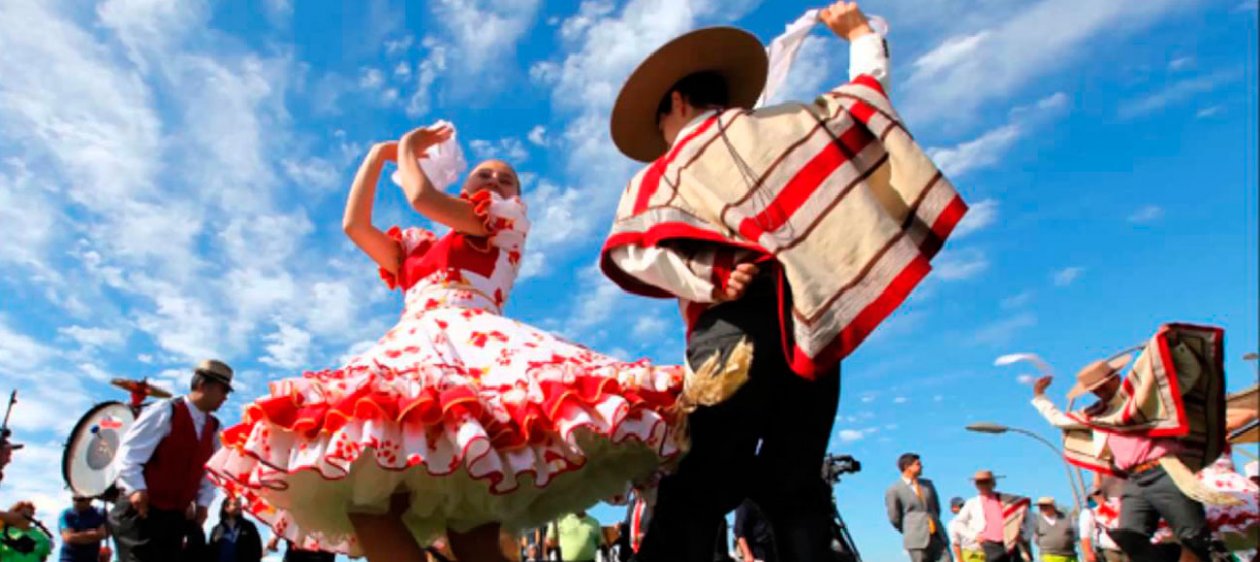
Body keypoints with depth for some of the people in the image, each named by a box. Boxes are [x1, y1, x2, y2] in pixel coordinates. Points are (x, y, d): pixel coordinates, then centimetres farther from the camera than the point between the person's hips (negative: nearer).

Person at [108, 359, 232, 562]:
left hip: (175, 516, 7)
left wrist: (203, 503, 3)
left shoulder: (213, 428, 9)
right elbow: (128, 452, -16)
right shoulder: (165, 412, -12)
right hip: (141, 512, -7)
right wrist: (136, 489, -26)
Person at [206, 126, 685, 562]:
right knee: (361, 496, -19)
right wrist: (379, 154, 33)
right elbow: (354, 225, 25)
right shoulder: (417, 245, 36)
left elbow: (425, 198, 6)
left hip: (471, 347, -5)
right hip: (409, 355, 6)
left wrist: (408, 148, 25)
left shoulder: (511, 218, 19)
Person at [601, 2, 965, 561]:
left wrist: (708, 280, -12)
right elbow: (866, 92, 33)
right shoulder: (789, 122, 21)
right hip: (815, 321, 4)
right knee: (795, 488, 9)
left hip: (737, 323, -3)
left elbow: (631, 248, -5)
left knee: (694, 489, -6)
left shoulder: (666, 168, 14)